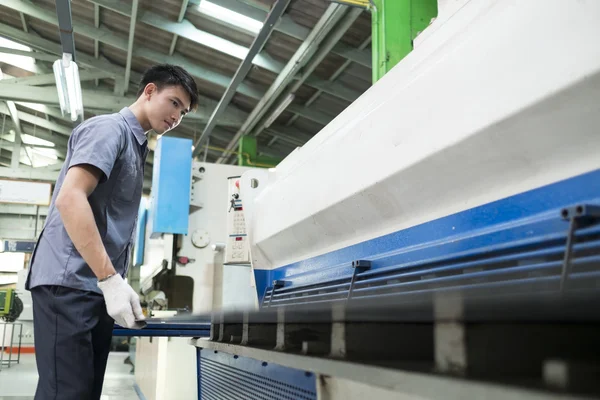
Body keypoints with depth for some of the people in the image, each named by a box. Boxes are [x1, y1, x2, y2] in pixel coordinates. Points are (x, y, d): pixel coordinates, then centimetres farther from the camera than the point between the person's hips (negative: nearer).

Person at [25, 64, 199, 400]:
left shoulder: (136, 144, 20)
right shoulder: (110, 128, -7)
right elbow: (70, 198, -22)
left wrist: (115, 283, 16)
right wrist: (111, 279, -25)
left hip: (97, 287, 9)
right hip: (70, 282, -9)